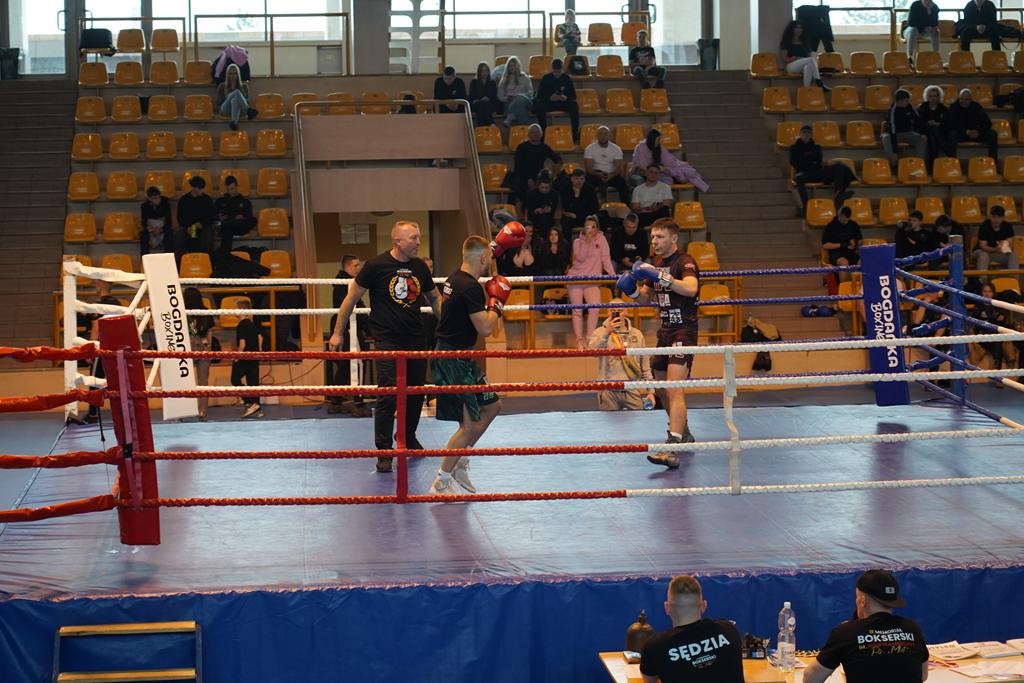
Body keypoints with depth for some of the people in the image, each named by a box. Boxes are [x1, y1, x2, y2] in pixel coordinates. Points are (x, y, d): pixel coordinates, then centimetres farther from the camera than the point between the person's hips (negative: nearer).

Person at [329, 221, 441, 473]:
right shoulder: (376, 266, -9)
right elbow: (351, 298, -2)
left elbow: (435, 299, 20)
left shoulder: (420, 267, 6)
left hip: (415, 339, 5)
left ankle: (408, 438, 35)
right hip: (387, 340, -5)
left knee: (416, 393, 13)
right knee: (388, 395, -11)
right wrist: (338, 333, -1)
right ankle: (383, 452, -1)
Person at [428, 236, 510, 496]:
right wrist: (497, 302, -8)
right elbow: (485, 328, -24)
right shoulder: (470, 287, -21)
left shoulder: (454, 279, 9)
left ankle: (460, 463, 26)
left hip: (459, 359, 11)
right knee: (471, 424, -7)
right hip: (454, 361, -11)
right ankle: (441, 484, 0)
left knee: (492, 405, 20)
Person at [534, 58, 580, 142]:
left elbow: (573, 96, 0)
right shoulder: (546, 78, -2)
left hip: (564, 102, 1)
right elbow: (539, 95, -5)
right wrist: (550, 98, -25)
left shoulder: (566, 78, 0)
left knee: (574, 105, -29)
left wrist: (566, 97, -23)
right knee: (540, 106, -32)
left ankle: (575, 133, -24)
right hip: (549, 103, -1)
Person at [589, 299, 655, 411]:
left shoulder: (636, 334, 11)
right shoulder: (600, 333, 2)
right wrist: (606, 332, -32)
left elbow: (645, 366, 13)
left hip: (633, 390, 2)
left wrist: (650, 391, 8)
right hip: (609, 392, -2)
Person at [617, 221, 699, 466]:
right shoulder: (657, 263, 13)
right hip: (665, 330, 9)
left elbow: (691, 289, -32)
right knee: (662, 387, 19)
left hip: (683, 330, -9)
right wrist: (631, 289, 1)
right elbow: (646, 298, 21)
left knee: (675, 390, -20)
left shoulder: (685, 262, -12)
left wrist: (660, 276, -36)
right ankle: (684, 434, 40)